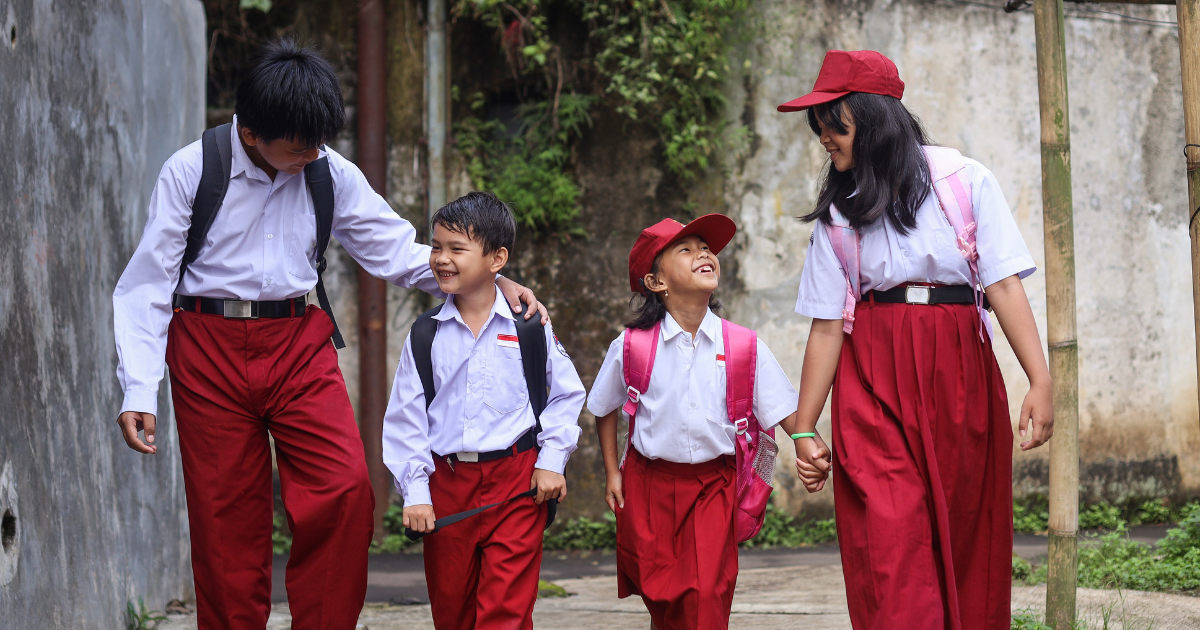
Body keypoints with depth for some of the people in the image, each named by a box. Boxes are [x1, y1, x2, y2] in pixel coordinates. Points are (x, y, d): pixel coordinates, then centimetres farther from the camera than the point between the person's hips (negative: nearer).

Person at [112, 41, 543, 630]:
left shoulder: (331, 173, 1)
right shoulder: (191, 172, -7)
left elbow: (397, 250, 8)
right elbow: (148, 284, -5)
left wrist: (488, 281, -6)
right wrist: (139, 390, -13)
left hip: (300, 343, 2)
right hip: (209, 348, -2)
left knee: (346, 489, -15)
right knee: (225, 516, 1)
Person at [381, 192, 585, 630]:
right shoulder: (425, 335, 5)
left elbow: (566, 394, 9)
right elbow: (406, 418, 5)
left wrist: (551, 460, -1)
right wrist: (415, 491, -2)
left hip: (517, 482, -3)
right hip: (448, 486, 3)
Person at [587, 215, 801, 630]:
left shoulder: (745, 348, -4)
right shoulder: (631, 346, -5)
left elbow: (782, 409, 0)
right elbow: (605, 409, 11)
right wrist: (612, 474, 8)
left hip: (713, 487, 0)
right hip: (649, 484, 1)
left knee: (707, 596, -12)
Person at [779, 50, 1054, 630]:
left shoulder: (963, 180, 4)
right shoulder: (837, 213, 10)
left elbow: (1004, 283, -3)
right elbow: (827, 325, 9)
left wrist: (1040, 380, -13)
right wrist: (804, 429, 5)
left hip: (959, 371, 0)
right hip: (873, 384, 1)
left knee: (967, 541, 0)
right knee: (890, 544, -13)